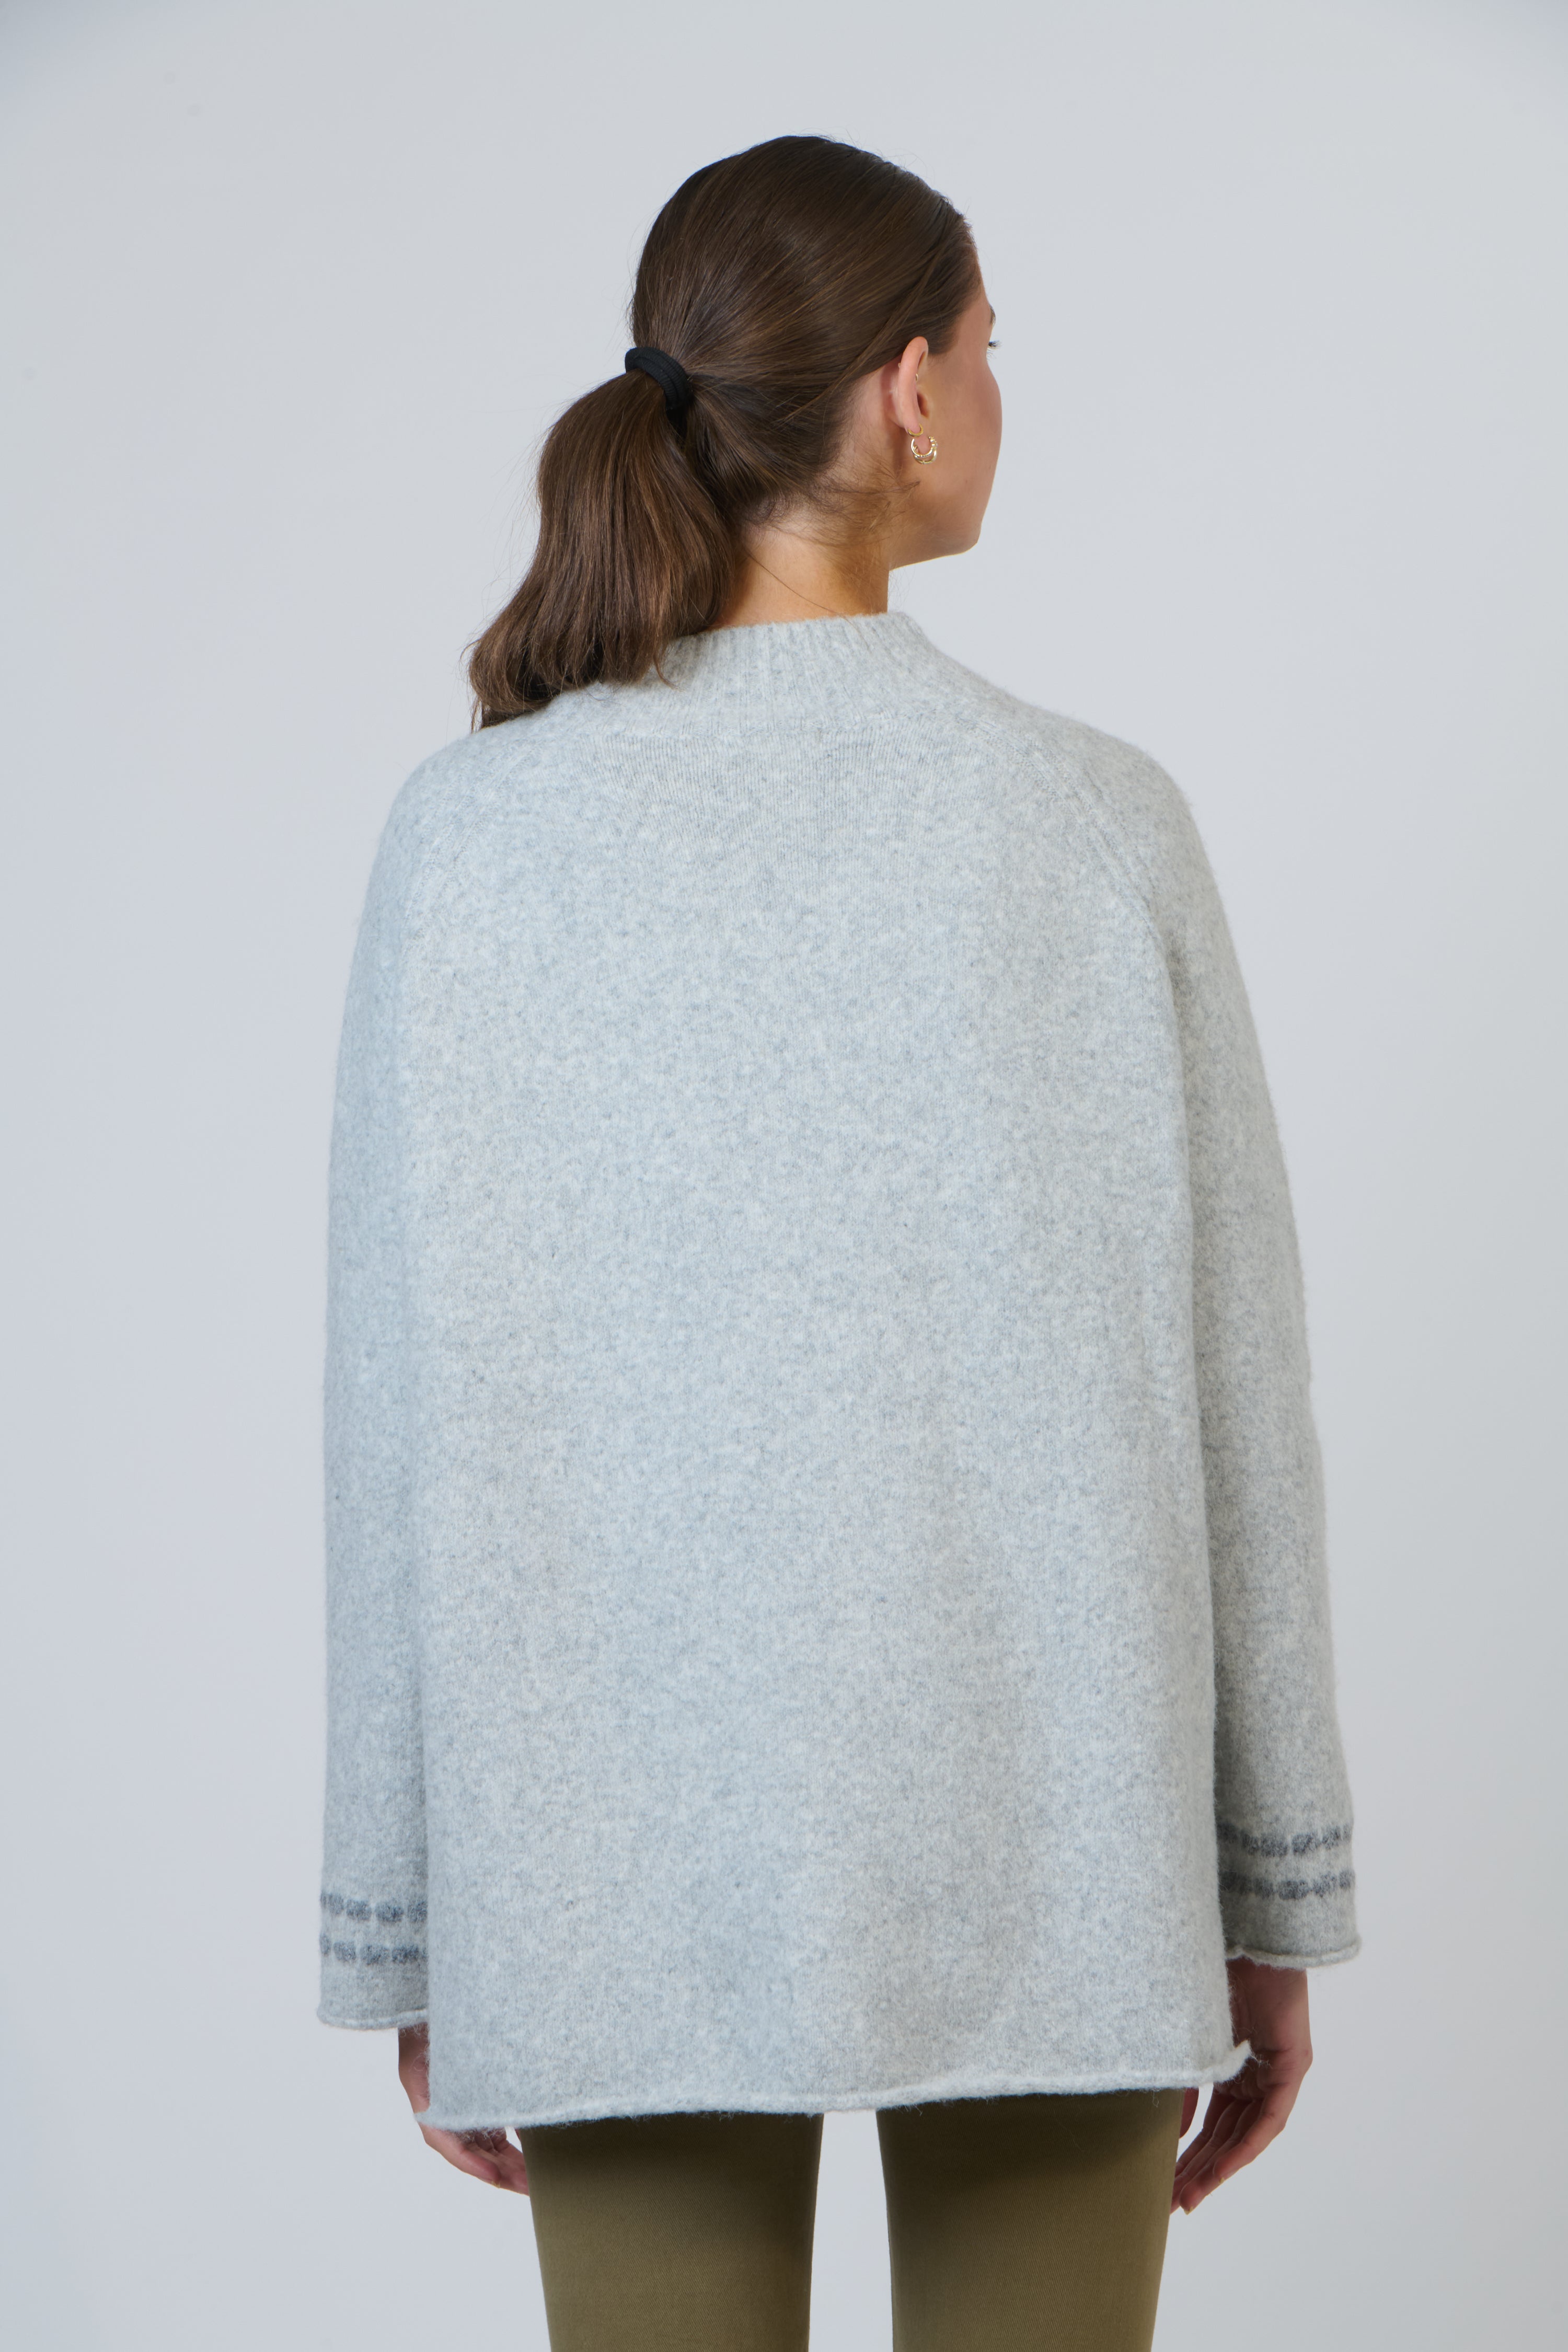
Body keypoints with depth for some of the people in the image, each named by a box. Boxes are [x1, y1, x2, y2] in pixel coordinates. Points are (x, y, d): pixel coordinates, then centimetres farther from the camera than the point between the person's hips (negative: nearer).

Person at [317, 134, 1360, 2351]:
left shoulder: (474, 835, -6)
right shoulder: (1096, 824, -7)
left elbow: (404, 1414, -4)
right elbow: (1228, 1390, -4)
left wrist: (410, 1923, 6)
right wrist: (1274, 1895, 7)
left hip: (636, 1853, 1)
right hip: (1039, 1846, 0)